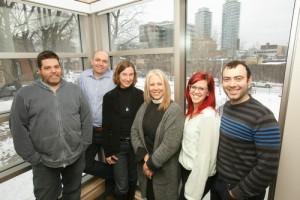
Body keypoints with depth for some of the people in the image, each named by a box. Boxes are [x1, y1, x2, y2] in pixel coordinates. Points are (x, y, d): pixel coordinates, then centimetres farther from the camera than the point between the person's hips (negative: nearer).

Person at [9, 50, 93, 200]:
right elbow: (18, 128, -5)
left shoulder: (75, 90, 1)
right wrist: (33, 157, -7)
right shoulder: (24, 95, -5)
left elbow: (86, 120, 1)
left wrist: (83, 146, -2)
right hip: (44, 163, -1)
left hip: (76, 158, 2)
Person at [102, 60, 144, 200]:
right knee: (122, 185, 8)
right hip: (118, 145, -1)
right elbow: (106, 126, -3)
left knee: (133, 179, 19)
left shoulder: (140, 95, -3)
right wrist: (107, 152, -3)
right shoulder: (109, 97, -5)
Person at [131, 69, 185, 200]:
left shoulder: (174, 111, -19)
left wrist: (151, 163, -15)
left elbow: (170, 144, -22)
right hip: (144, 165, 5)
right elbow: (134, 132, 0)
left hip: (164, 170, -5)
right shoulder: (144, 107, 1)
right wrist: (144, 156, -11)